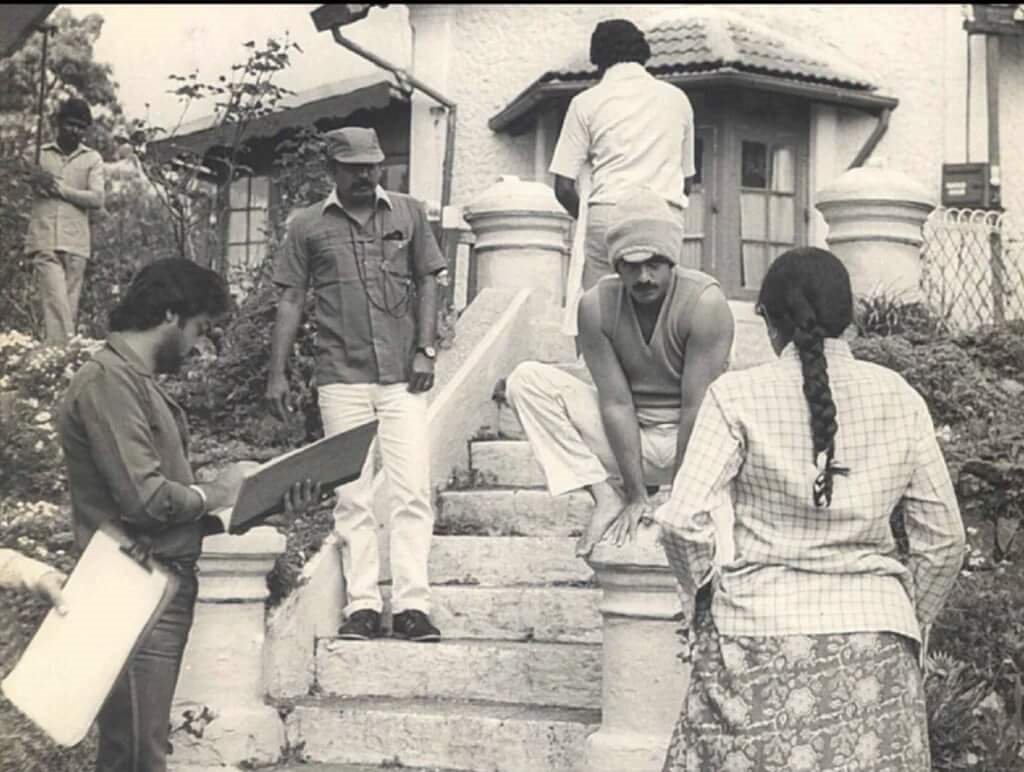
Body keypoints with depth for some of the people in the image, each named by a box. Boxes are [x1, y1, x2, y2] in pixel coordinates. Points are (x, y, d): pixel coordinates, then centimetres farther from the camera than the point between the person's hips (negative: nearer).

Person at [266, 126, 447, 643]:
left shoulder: (409, 213, 12)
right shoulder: (307, 226, 10)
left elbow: (427, 283, 11)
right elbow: (290, 299, 9)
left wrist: (425, 350, -1)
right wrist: (277, 373, 2)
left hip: (402, 376, 0)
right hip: (341, 378, 0)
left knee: (412, 490, -6)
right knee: (351, 496, 1)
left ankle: (412, 604, -4)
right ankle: (362, 606, 3)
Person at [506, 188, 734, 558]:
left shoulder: (704, 302, -21)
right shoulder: (597, 306, -12)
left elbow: (697, 407, -22)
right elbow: (616, 403, -14)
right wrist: (637, 495, -19)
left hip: (693, 439, -3)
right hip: (624, 437, 3)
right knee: (527, 380, -13)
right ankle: (606, 497, -17)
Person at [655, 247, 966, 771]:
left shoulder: (736, 396, -3)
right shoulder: (899, 399, 5)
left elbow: (682, 519, -10)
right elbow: (943, 537, 7)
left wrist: (705, 590, 7)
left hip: (762, 632, -2)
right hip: (875, 636, 2)